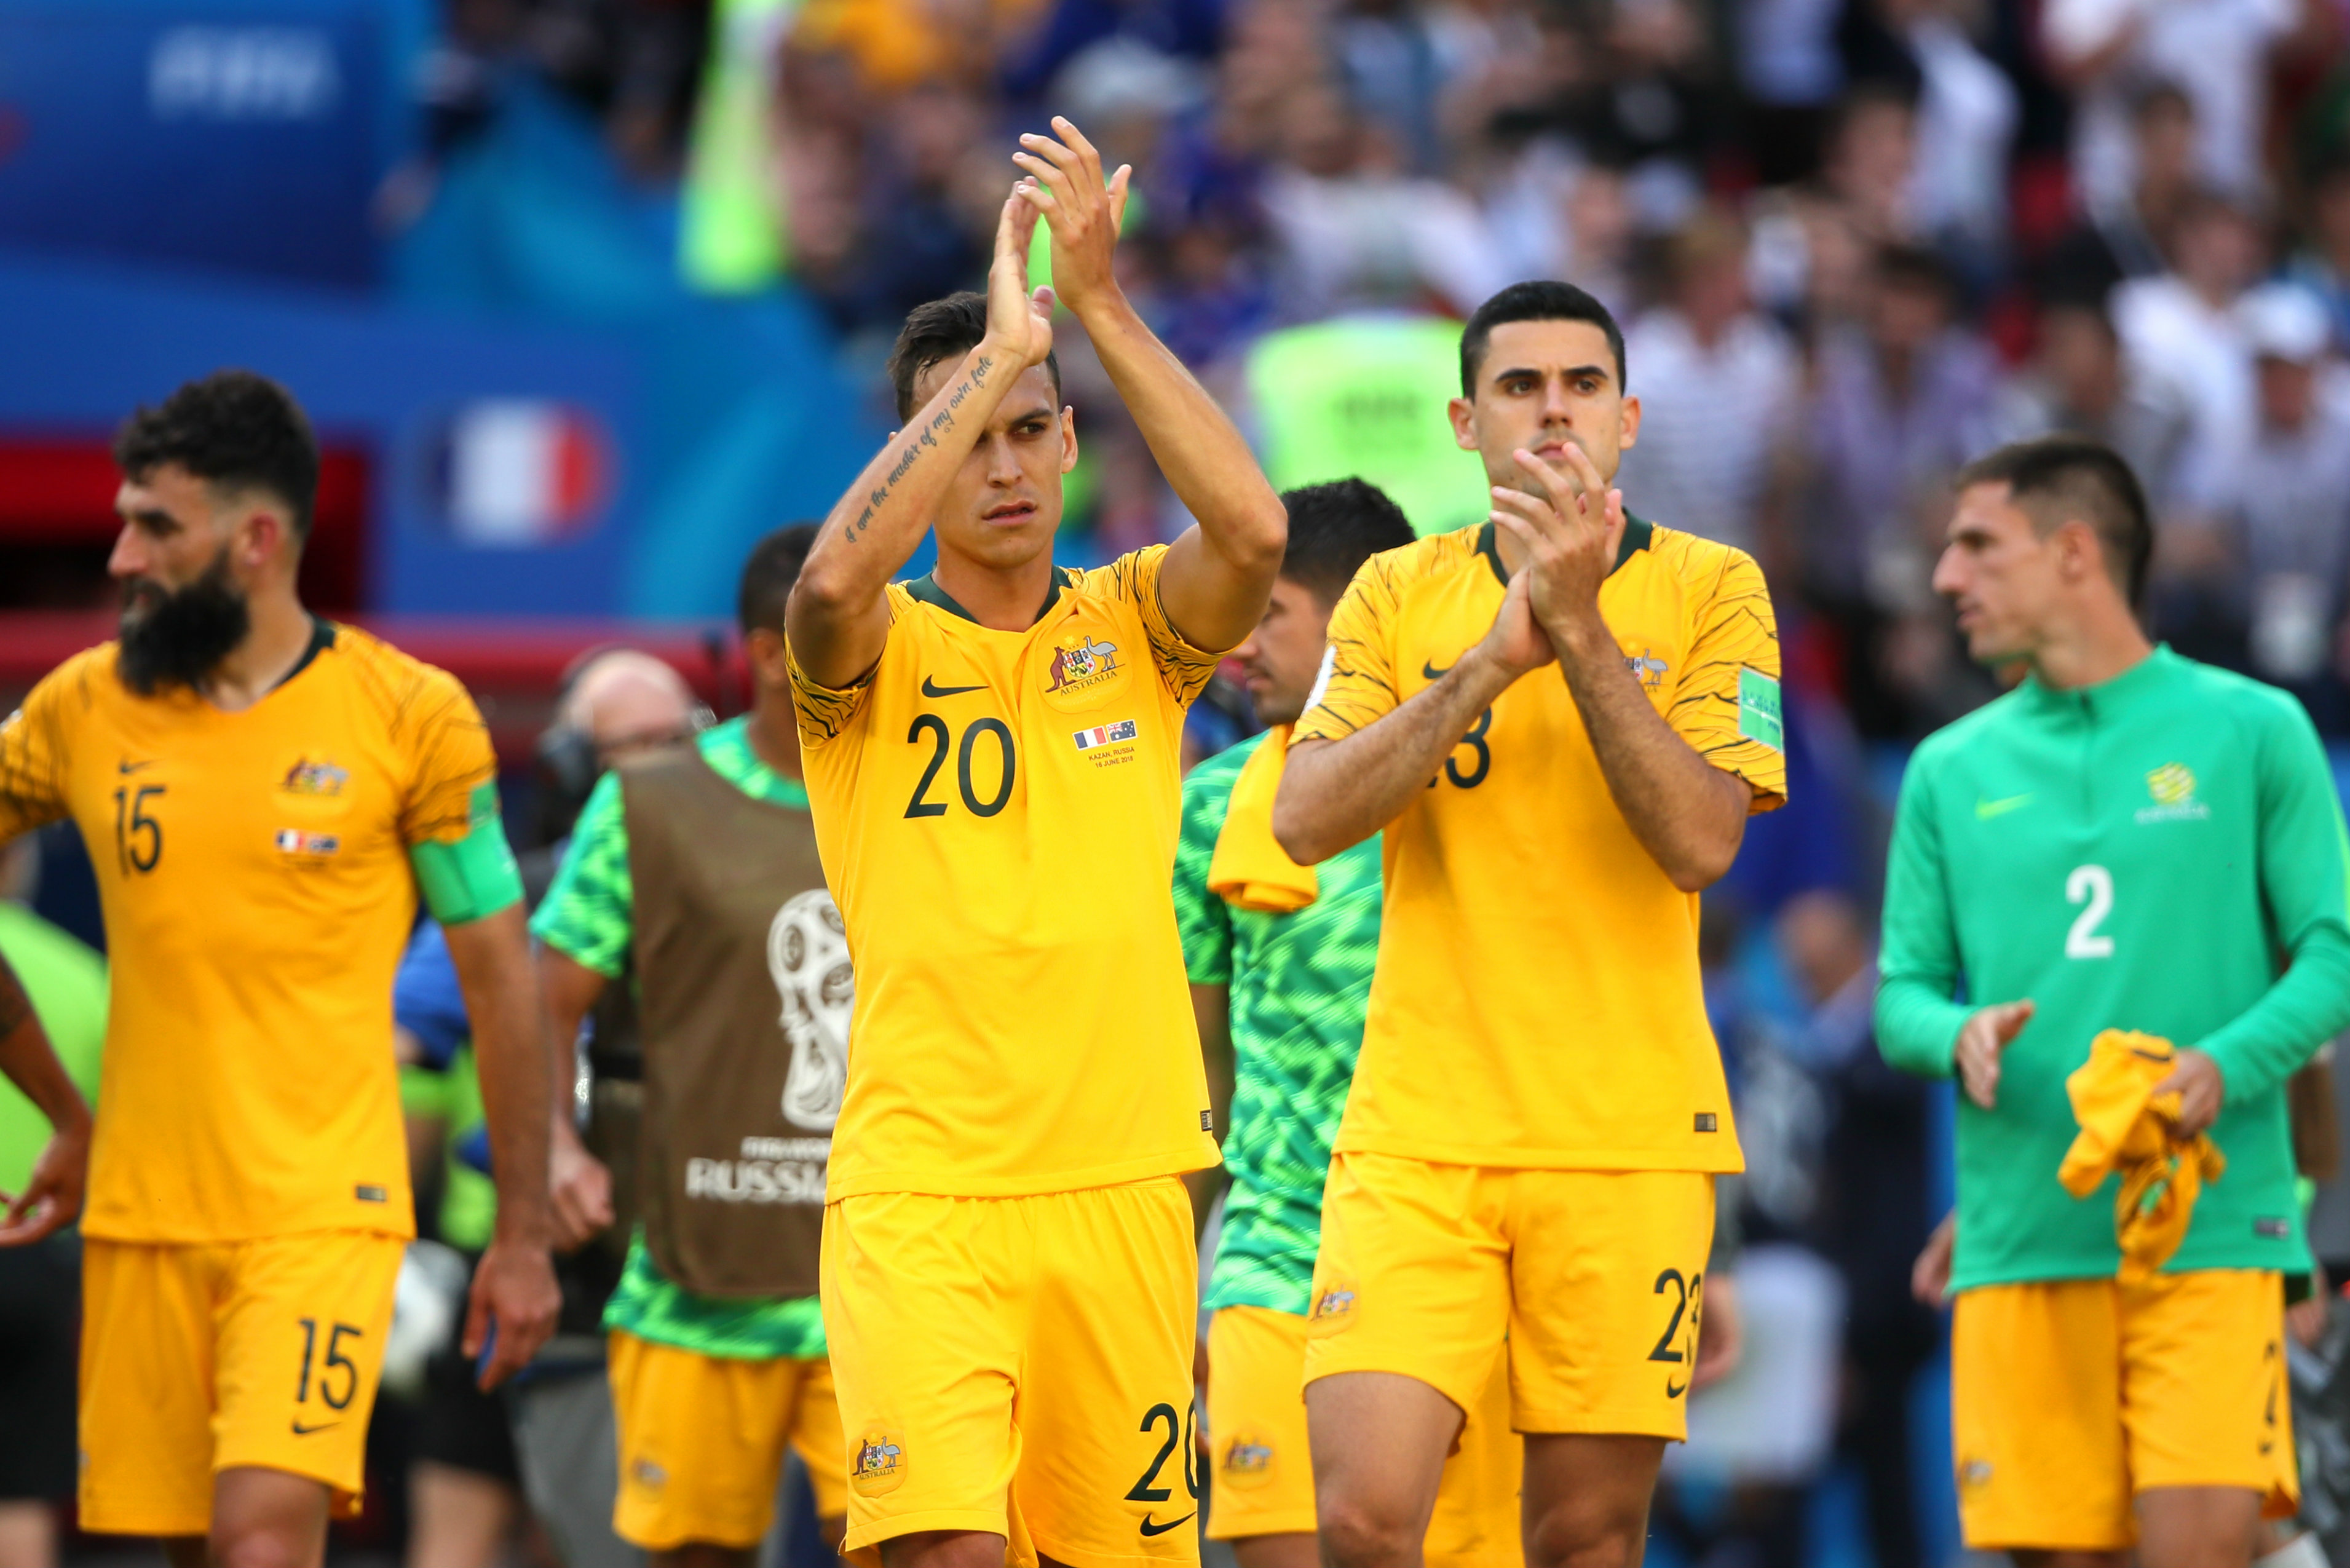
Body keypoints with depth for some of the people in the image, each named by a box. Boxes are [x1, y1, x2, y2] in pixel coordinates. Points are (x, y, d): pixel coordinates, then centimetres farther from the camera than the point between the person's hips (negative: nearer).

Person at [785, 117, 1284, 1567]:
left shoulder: (1135, 627, 9)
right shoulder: (876, 650, 3)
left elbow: (1256, 533, -12)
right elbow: (836, 579, -22)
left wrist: (1103, 306, -16)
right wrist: (999, 344, -20)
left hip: (1118, 1187, 3)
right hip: (916, 1194, -3)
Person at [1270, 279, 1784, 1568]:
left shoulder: (1709, 590, 3)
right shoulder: (1398, 592, 8)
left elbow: (1702, 842, -10)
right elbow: (1306, 821, -6)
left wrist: (1581, 627, -16)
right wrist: (1496, 657, -14)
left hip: (1627, 1138, -1)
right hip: (1417, 1128, 1)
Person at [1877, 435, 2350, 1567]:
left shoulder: (2250, 731, 5)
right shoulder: (1951, 771, 14)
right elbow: (1904, 993, 15)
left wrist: (2229, 1064, -17)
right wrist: (1958, 1036, -9)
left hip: (2210, 1227, -3)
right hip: (2021, 1235, 3)